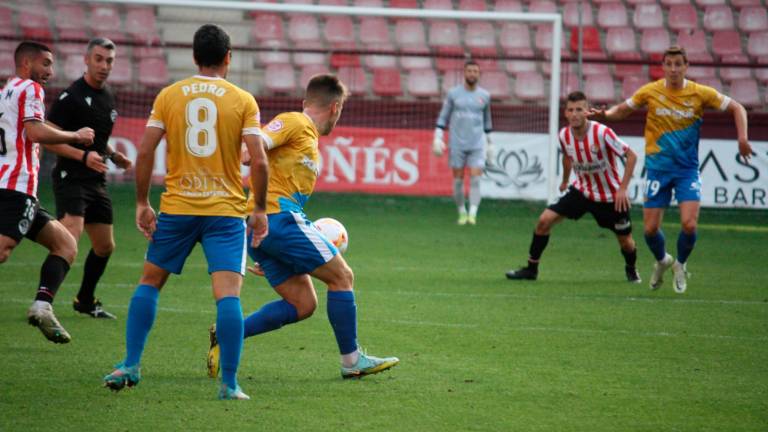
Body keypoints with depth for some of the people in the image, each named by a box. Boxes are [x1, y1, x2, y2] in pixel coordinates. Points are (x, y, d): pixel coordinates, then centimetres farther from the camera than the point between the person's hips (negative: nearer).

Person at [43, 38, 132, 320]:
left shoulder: (108, 96, 13)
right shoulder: (71, 96, -13)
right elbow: (47, 138, -18)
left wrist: (112, 155, 11)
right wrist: (83, 155, -28)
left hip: (97, 181, 9)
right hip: (71, 178, -9)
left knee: (105, 246, 16)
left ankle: (85, 301, 34)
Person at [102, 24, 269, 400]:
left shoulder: (169, 95, 3)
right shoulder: (243, 100, -1)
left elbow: (145, 152, -1)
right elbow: (259, 161, -7)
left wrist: (142, 204, 7)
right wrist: (259, 209, 4)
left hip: (177, 207, 2)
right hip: (226, 211, -2)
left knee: (150, 281, 18)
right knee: (228, 294, -5)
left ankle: (130, 366, 14)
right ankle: (229, 384, -12)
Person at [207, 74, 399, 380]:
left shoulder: (312, 146, 26)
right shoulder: (295, 123, -1)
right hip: (277, 217, -9)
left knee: (303, 304, 5)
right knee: (342, 276, -1)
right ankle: (352, 361, 6)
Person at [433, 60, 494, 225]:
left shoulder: (484, 95, 8)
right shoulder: (453, 93, 2)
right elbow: (443, 117, 6)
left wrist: (489, 144, 22)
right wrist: (438, 137, -4)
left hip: (477, 145, 0)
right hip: (457, 144, 0)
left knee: (475, 179, -13)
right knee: (458, 180, 2)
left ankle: (473, 214, -18)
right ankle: (462, 213, 15)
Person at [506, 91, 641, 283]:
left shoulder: (602, 133, -26)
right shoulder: (564, 135, -11)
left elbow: (631, 156, -18)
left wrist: (622, 189, -22)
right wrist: (565, 180, 26)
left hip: (610, 196, -3)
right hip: (581, 190, 4)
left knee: (625, 241, 5)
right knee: (545, 220, -10)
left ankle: (631, 268, 41)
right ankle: (531, 269, 4)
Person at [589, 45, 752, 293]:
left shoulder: (700, 93, -6)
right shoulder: (650, 92, -5)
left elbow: (736, 108, 2)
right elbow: (623, 110, 7)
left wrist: (742, 138, -12)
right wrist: (605, 114, -14)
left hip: (687, 169, -1)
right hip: (657, 168, 1)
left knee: (689, 224, -15)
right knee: (650, 228, -1)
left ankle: (680, 265, 15)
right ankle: (662, 261, 32)